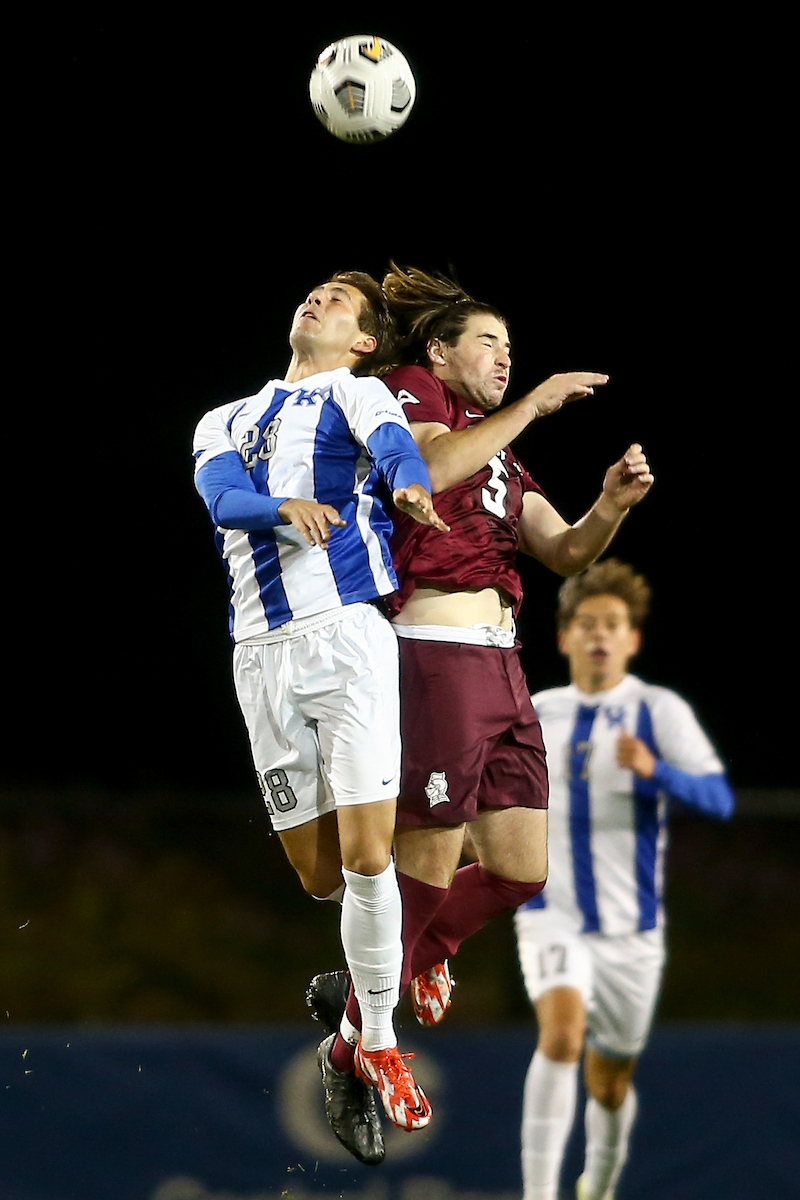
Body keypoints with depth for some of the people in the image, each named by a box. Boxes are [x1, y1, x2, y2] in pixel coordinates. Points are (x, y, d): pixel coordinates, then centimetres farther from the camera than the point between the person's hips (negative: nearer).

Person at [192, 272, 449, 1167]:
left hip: (345, 632, -4)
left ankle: (377, 1040, -3)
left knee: (366, 856, -13)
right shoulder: (226, 422, 22)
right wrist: (285, 506, -23)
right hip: (260, 653, 4)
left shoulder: (355, 395, 11)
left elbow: (392, 443, -14)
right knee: (317, 874, 3)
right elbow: (222, 497, 0)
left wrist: (408, 485, -38)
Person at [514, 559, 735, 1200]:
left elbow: (719, 799, -17)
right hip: (553, 916, 0)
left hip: (630, 926, 0)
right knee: (562, 1032, -28)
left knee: (610, 1083, 11)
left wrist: (654, 770, -34)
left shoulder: (660, 711, -4)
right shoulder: (536, 713, 5)